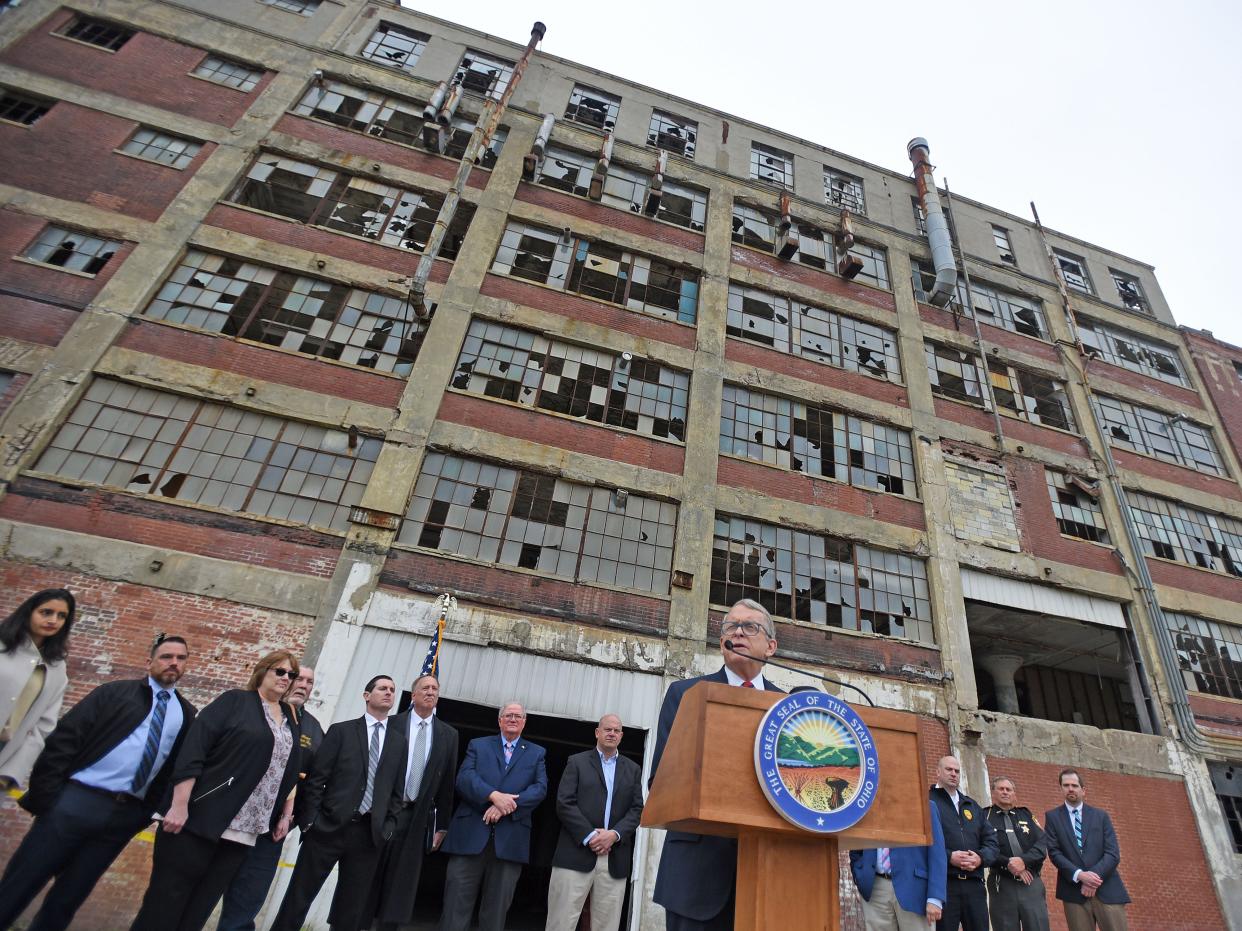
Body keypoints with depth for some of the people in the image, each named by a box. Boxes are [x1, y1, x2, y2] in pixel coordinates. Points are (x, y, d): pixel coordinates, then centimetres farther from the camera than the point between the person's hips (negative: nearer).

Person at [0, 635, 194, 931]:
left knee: (69, 897, 13)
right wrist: (45, 793, -10)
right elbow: (65, 737, -4)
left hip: (126, 814, 3)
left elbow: (177, 767, 9)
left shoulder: (187, 714, 8)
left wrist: (150, 812, 3)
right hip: (77, 800, -2)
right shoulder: (115, 692, 1)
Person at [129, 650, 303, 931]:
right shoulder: (234, 701, -4)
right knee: (164, 903, 3)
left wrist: (287, 813, 9)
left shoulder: (291, 721, 13)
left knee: (198, 908, 12)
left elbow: (289, 772, 17)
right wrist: (179, 804, -18)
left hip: (243, 832, 5)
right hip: (199, 819, -5)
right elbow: (193, 748, -11)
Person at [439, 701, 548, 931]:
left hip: (510, 840, 1)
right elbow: (464, 778, -3)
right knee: (456, 903, -1)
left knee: (496, 910, 7)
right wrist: (494, 795, -19)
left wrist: (506, 805, -15)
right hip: (470, 835, -1)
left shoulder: (537, 753, 13)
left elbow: (540, 788, 0)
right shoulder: (478, 745, 12)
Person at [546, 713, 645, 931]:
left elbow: (637, 809, 8)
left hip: (615, 859, 2)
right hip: (576, 854, -2)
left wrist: (614, 834, -9)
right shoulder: (577, 762, 8)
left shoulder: (633, 769, 16)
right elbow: (564, 803, -2)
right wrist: (589, 836, -12)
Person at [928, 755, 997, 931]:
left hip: (974, 884, 6)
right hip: (942, 883, -5)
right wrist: (948, 856, -19)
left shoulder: (972, 805, 21)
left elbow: (991, 840, 15)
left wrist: (981, 857, -4)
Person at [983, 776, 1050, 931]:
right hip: (1001, 885, -2)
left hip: (1032, 883, 3)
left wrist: (1024, 860, -14)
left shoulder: (1026, 814, 13)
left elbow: (1042, 843, 1)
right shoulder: (984, 816, 2)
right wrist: (1008, 863, -16)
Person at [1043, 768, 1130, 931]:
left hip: (1107, 889, 1)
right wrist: (1079, 875, -15)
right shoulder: (1052, 817, 7)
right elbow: (1054, 852, -1)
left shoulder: (1101, 815, 11)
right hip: (1074, 892, -1)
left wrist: (1095, 876, -11)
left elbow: (1113, 853, 2)